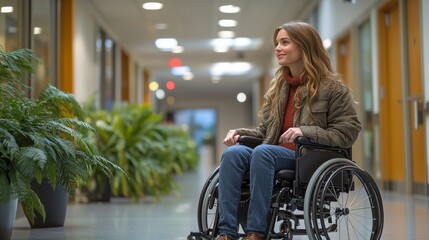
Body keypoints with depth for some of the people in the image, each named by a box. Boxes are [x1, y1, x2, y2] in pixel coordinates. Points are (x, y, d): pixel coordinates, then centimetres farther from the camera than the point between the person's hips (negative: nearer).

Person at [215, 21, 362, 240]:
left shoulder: (331, 85, 1)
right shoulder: (277, 85, 20)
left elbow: (348, 131, -7)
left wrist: (306, 131, -20)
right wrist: (240, 132, 0)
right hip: (276, 154, 6)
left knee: (262, 152, -35)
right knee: (232, 153, -25)